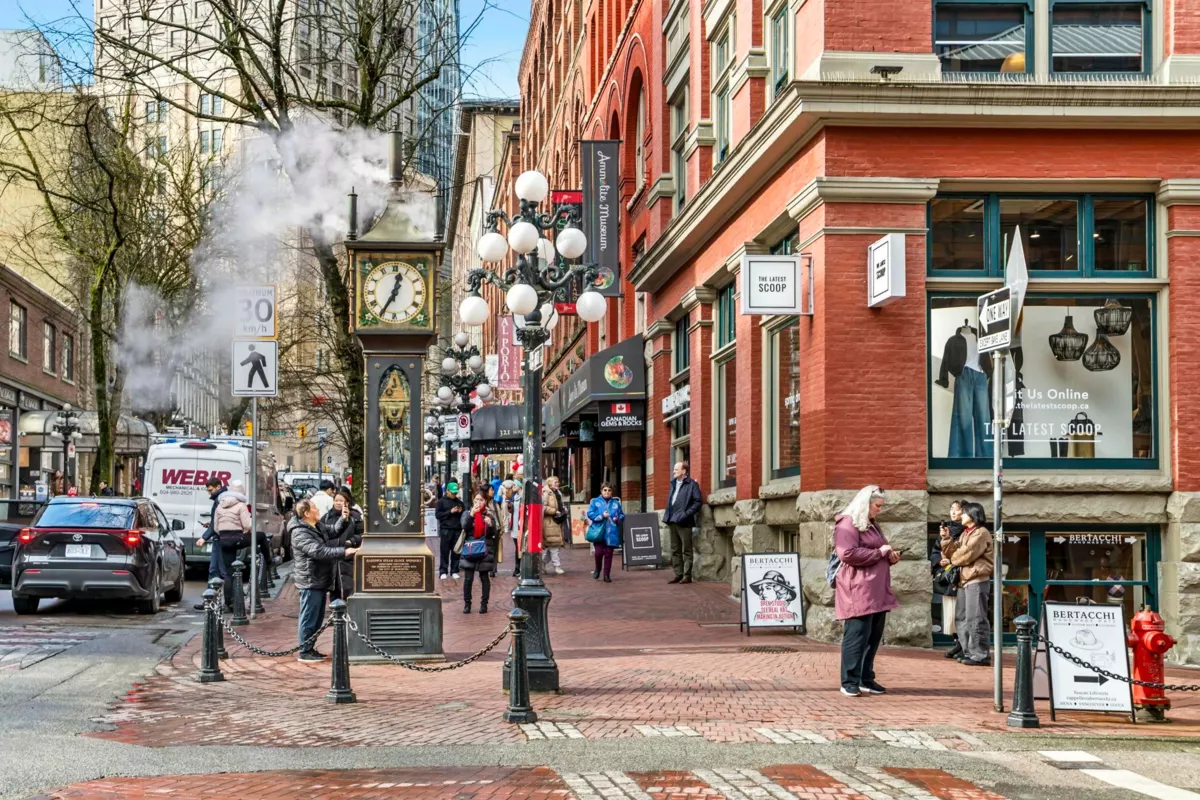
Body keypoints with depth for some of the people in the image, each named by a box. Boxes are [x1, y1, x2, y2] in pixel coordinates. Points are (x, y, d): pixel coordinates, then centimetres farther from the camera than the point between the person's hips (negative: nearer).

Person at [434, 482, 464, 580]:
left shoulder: (459, 502, 13)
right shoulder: (441, 501, 3)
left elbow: (464, 516, 22)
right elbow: (437, 515, -5)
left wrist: (461, 512, -1)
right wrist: (450, 512, -13)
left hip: (457, 530, 3)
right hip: (446, 530, -3)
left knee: (456, 552, 4)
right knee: (445, 551, -2)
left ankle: (454, 571, 10)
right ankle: (444, 571, 2)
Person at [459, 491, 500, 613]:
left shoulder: (489, 515, 4)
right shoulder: (467, 514, 6)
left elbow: (493, 533, -1)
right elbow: (465, 527, -12)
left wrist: (490, 525, -21)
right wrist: (471, 514, -23)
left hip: (485, 550, 0)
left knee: (484, 578, 5)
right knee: (468, 578, -2)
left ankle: (484, 604, 11)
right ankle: (467, 604, 6)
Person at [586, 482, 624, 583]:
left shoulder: (616, 503, 10)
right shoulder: (595, 502, 4)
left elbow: (622, 514, 15)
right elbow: (590, 514, -4)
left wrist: (618, 519, -7)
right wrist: (601, 516, -15)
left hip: (611, 532, 2)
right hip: (598, 532, -2)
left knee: (608, 554, 3)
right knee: (599, 552, -11)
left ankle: (607, 575, 13)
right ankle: (597, 569, 18)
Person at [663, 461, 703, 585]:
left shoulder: (692, 484, -5)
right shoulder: (673, 484, 17)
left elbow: (697, 501, -11)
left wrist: (687, 514, -18)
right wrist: (667, 516, 14)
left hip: (684, 522, -8)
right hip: (672, 521, 8)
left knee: (686, 550, -2)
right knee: (675, 550, 10)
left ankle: (687, 575, 0)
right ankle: (678, 574, 15)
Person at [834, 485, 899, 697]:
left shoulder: (872, 525, 23)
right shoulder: (848, 524, -7)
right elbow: (848, 554, -20)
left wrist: (890, 557, 11)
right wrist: (879, 553, -14)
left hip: (877, 592, 9)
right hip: (858, 591, -9)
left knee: (874, 636, 7)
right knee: (857, 636, -10)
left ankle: (866, 679, 13)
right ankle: (850, 682, -7)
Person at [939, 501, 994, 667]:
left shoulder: (981, 533, -8)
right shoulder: (965, 534, 21)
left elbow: (966, 555, -16)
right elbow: (953, 552, 14)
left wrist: (950, 561, 1)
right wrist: (946, 539, -1)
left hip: (976, 580, -10)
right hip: (964, 580, 10)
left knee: (975, 619, -10)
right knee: (961, 618, 12)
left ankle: (980, 655, -9)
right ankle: (969, 652, 17)